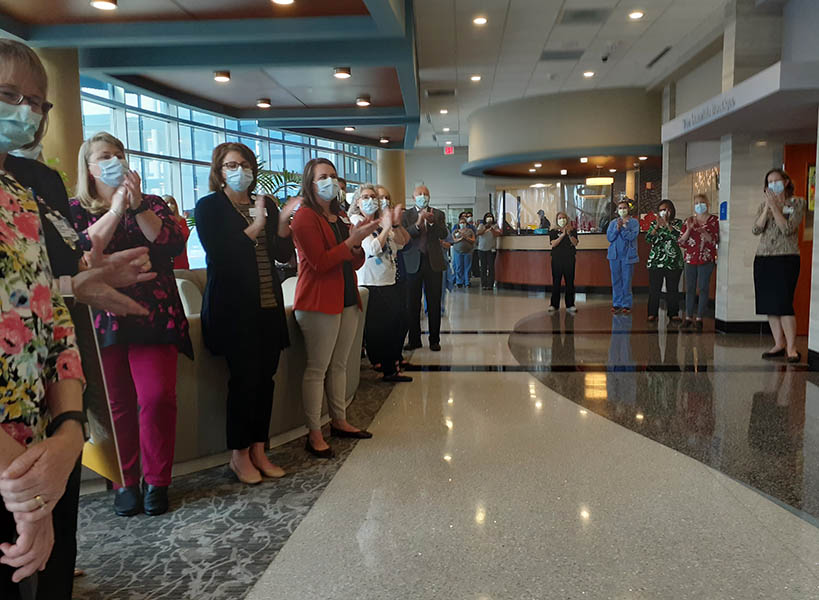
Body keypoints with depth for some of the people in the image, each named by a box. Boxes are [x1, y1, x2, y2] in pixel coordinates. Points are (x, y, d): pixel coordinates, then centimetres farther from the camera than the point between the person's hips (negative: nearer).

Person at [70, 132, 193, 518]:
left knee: (157, 397, -8)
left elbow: (174, 244, -5)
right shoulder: (75, 209, 11)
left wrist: (137, 206, -13)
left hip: (154, 317, 0)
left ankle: (157, 482, 7)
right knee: (115, 404, 3)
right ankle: (125, 483, 18)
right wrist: (115, 210, -11)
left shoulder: (153, 204, 13)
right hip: (103, 321, 0)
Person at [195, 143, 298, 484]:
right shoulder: (209, 207, 1)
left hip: (268, 305, 5)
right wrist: (254, 227, -15)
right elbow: (218, 254, -13)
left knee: (265, 377, 6)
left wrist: (282, 220, -8)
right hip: (233, 307, -5)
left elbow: (284, 254, 8)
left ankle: (258, 451, 18)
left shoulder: (266, 205, 15)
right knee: (244, 377, -6)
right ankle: (239, 455, 11)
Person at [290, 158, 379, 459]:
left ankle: (339, 421, 24)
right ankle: (314, 434, 3)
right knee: (317, 368, -4)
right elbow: (319, 262, -18)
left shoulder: (341, 217, 17)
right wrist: (353, 240, -20)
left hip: (347, 300, 8)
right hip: (319, 302, -8)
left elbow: (356, 263, 15)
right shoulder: (305, 217, -7)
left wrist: (357, 245, -6)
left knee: (339, 365, 14)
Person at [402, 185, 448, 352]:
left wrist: (432, 222, -20)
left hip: (434, 263, 1)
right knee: (413, 303, 3)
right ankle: (414, 339, 14)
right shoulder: (406, 215, 5)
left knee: (434, 303, 4)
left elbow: (444, 234, -4)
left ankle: (434, 340, 13)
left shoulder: (438, 214, 10)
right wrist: (418, 223, -22)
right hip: (413, 263, -1)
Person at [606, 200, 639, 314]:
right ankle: (617, 304, 12)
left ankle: (627, 305, 3)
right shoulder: (613, 222, 11)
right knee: (616, 280, 5)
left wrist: (622, 227, -17)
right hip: (614, 255, 3)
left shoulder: (634, 222, 2)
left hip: (628, 255, -3)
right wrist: (617, 228, -13)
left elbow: (632, 236, -11)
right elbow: (609, 237, 0)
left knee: (626, 280, -3)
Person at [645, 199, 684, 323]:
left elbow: (678, 236, -13)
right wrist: (657, 225, -10)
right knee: (654, 289, 0)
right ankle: (652, 313, 7)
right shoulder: (654, 223, 10)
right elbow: (648, 239, -2)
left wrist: (666, 223, -13)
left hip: (673, 261, -1)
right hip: (655, 261, 1)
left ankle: (673, 313, 12)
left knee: (673, 289, 3)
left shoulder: (677, 223, 5)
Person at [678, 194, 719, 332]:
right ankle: (688, 318, 9)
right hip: (690, 258, 3)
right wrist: (688, 229, -8)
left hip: (706, 259, -3)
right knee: (690, 288, 4)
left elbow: (715, 240, -4)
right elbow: (681, 242, 7)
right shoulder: (689, 221, 11)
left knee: (703, 288, -4)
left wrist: (703, 232, -20)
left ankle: (699, 319, 2)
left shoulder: (714, 220, 3)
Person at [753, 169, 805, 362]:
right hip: (763, 259, 5)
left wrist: (774, 206, -12)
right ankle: (779, 344, 14)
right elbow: (756, 230, 0)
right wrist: (767, 206, -7)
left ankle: (791, 348, -7)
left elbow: (787, 229, -12)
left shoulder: (797, 203, 2)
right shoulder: (764, 205, 14)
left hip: (786, 259, -5)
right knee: (769, 304, 5)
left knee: (784, 303, -12)